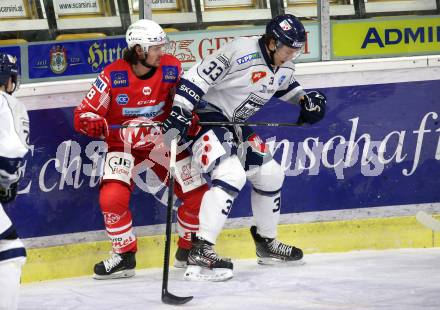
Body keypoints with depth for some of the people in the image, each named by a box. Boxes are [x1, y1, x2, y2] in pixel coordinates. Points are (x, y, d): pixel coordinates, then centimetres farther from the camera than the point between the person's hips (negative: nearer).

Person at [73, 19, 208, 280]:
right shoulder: (113, 75, -19)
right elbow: (84, 113, -18)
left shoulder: (172, 68, -12)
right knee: (112, 197, -23)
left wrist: (189, 120, -17)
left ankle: (190, 248, 23)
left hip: (162, 140, 2)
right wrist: (93, 123, -41)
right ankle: (125, 256, -4)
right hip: (123, 144, -2)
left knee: (197, 194, -3)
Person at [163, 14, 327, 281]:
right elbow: (199, 75, -25)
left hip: (235, 125, 10)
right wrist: (179, 110, -31)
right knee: (232, 175, -28)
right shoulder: (241, 52, -25)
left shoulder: (284, 66, 3)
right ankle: (200, 253, -32)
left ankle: (266, 243, 32)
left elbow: (286, 84, 27)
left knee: (270, 174, 12)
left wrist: (306, 99, 11)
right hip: (206, 116, -10)